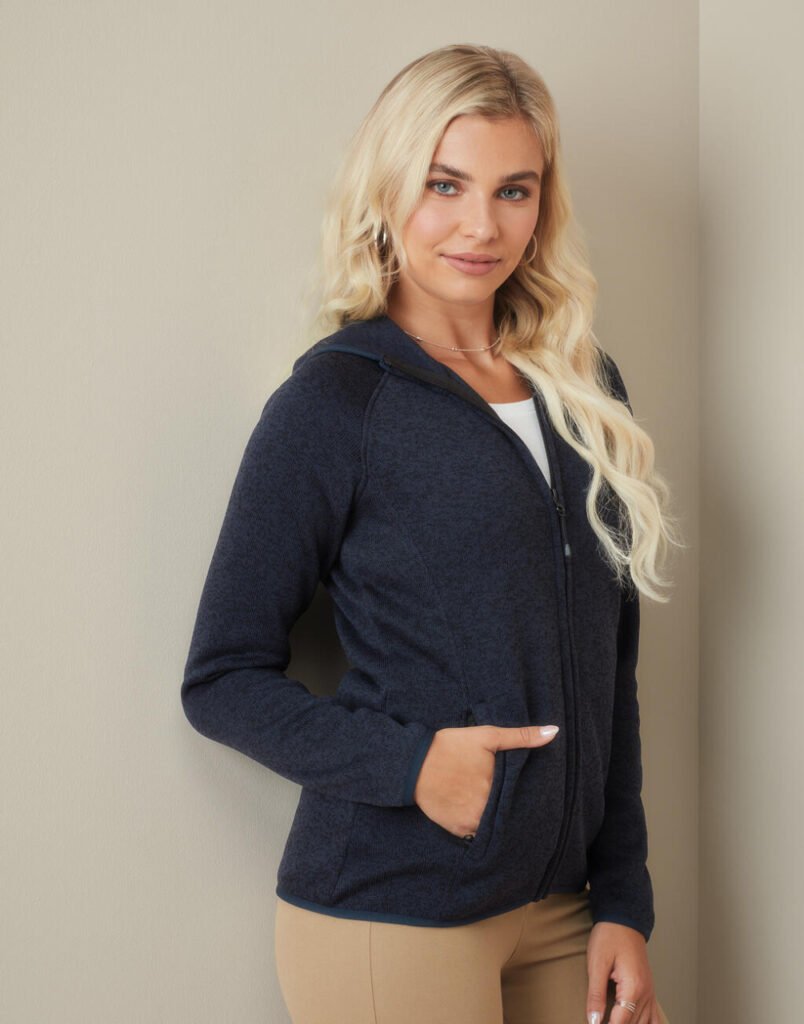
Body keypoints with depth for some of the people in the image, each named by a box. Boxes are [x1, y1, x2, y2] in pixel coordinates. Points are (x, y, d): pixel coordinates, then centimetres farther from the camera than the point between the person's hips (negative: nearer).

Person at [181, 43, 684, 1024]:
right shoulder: (331, 403, -9)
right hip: (390, 915, -5)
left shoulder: (583, 386, 7)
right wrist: (408, 763, -20)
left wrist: (623, 900, 6)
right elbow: (222, 679, -7)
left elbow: (605, 668, 10)